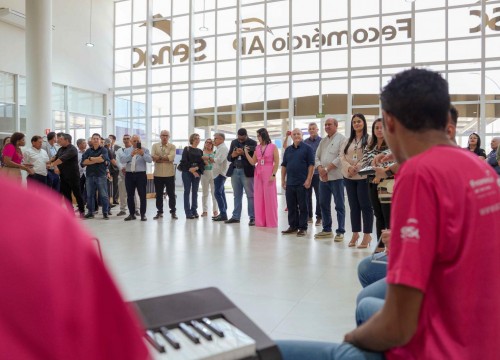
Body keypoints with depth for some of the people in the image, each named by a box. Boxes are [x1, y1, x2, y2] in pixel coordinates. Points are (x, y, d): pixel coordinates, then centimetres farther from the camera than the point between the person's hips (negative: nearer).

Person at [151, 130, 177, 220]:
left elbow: (171, 157, -16)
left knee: (171, 194, 5)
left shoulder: (172, 146, 2)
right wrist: (166, 158, -17)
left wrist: (159, 157, -11)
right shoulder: (155, 146, 7)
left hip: (169, 174, -2)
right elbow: (153, 157, -10)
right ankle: (159, 212, 20)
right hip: (158, 174, 2)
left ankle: (173, 212, 15)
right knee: (158, 194, 9)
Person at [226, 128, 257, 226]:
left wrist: (243, 153, -22)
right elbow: (228, 157, 14)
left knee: (250, 195, -1)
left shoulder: (252, 143, -3)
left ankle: (252, 218, 2)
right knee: (237, 196, 11)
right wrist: (232, 155, -8)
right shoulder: (234, 142, 13)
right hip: (235, 171, 5)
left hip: (247, 172, -5)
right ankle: (236, 217, 17)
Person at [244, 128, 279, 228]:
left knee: (269, 198, -2)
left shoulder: (273, 147, -3)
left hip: (269, 174, -5)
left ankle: (271, 222, 6)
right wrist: (246, 152, 0)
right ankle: (260, 221, 13)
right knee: (258, 198, 5)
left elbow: (276, 162, -5)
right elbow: (253, 162, 7)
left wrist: (273, 175, -12)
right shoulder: (257, 148, 10)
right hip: (258, 174, 5)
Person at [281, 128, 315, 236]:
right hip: (290, 183, 5)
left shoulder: (307, 148, -1)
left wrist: (308, 180, -14)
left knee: (302, 206, 1)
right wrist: (283, 180, 10)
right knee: (291, 206, 9)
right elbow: (284, 165, 16)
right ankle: (293, 226, 20)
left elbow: (311, 165, -7)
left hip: (302, 183, -5)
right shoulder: (288, 149, 14)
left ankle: (303, 228, 9)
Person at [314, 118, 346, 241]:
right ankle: (327, 230, 22)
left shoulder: (341, 139, -4)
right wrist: (320, 169, -5)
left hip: (336, 177, -7)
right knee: (324, 204, 12)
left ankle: (340, 231, 3)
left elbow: (341, 156, -15)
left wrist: (327, 169, -15)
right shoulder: (323, 141, 18)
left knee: (339, 205, -2)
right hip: (323, 177, 7)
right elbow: (317, 156, 14)